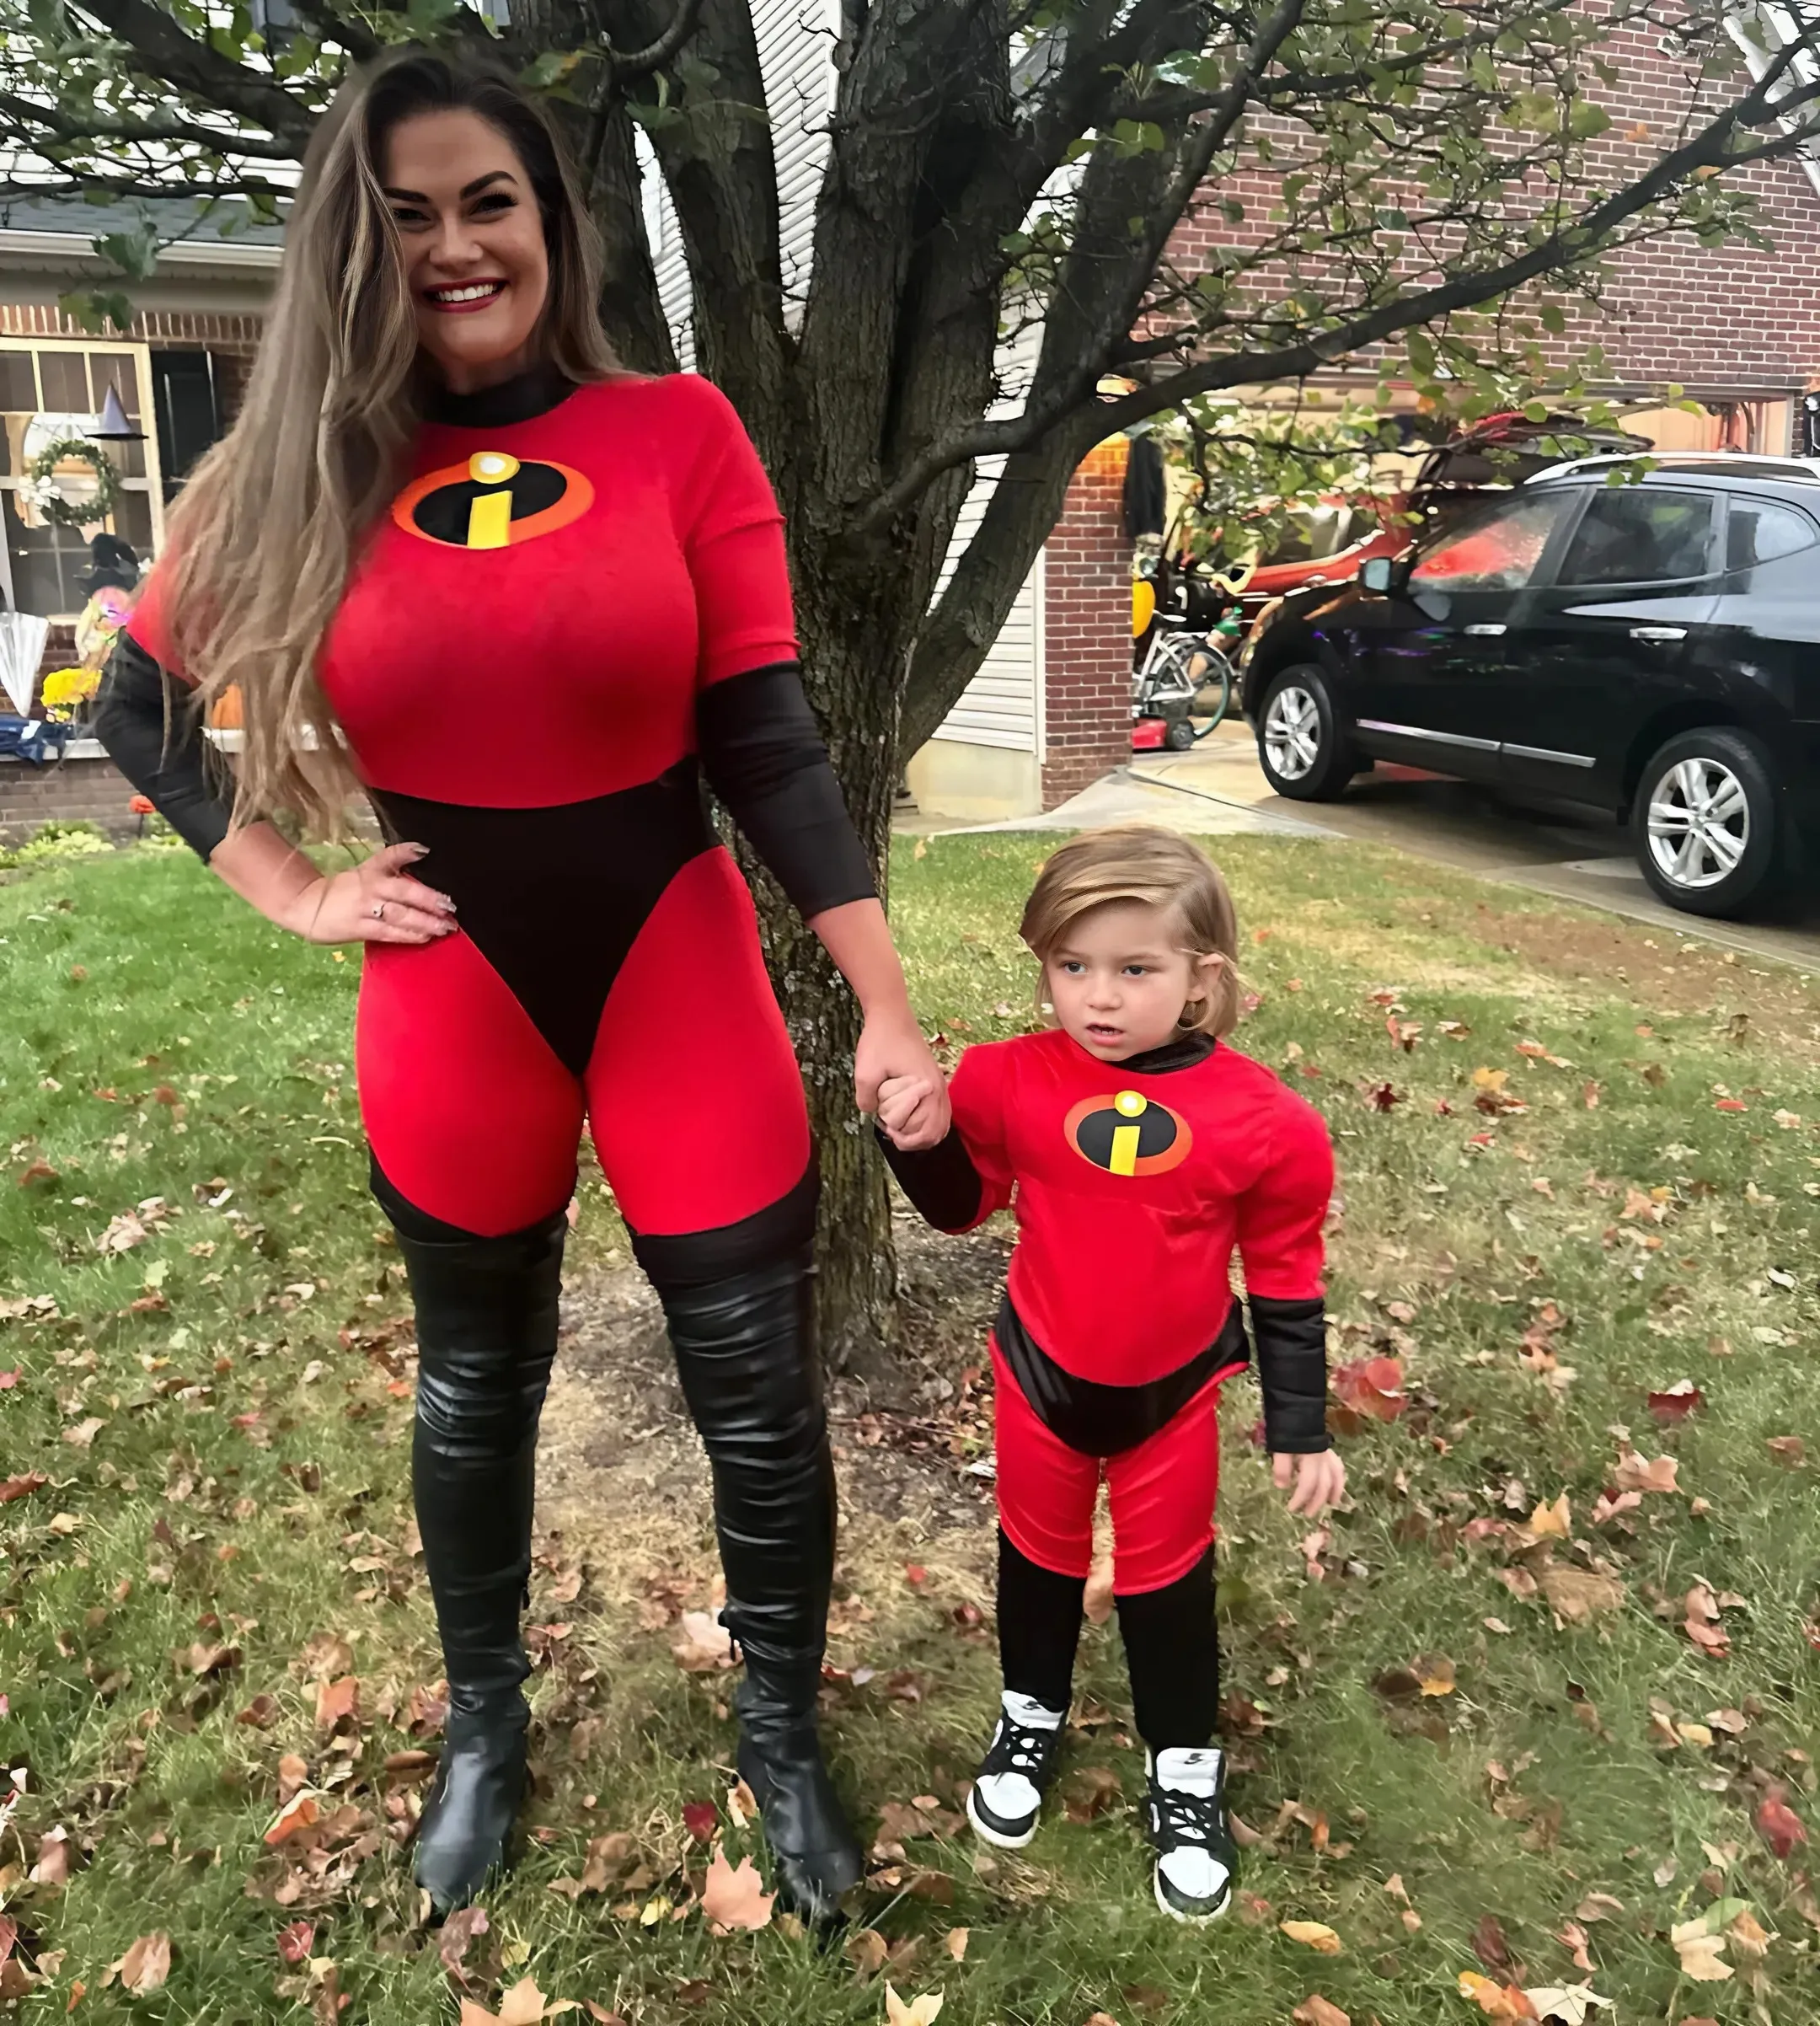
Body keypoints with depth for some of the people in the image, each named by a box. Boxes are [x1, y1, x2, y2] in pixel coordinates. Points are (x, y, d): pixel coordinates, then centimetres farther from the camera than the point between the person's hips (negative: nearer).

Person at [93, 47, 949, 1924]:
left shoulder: (677, 435, -5)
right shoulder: (301, 478, -1)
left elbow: (765, 742, -8)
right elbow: (135, 706, 12)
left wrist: (888, 1008, -13)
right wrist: (290, 891, 1)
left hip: (677, 978, -1)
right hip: (453, 1002, 2)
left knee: (756, 1389, 8)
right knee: (475, 1385, 19)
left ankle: (782, 1733, 35)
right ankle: (481, 1724, 45)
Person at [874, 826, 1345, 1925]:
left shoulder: (1266, 1123, -20)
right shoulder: (1009, 1081, -18)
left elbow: (1287, 1283, -8)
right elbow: (965, 1208, -1)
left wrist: (1302, 1430, -4)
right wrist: (918, 1143, -22)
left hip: (1174, 1393, -1)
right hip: (1040, 1376, 1)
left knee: (1168, 1576, 18)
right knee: (1040, 1555, 23)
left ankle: (1185, 1766, 40)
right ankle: (1032, 1716, 49)